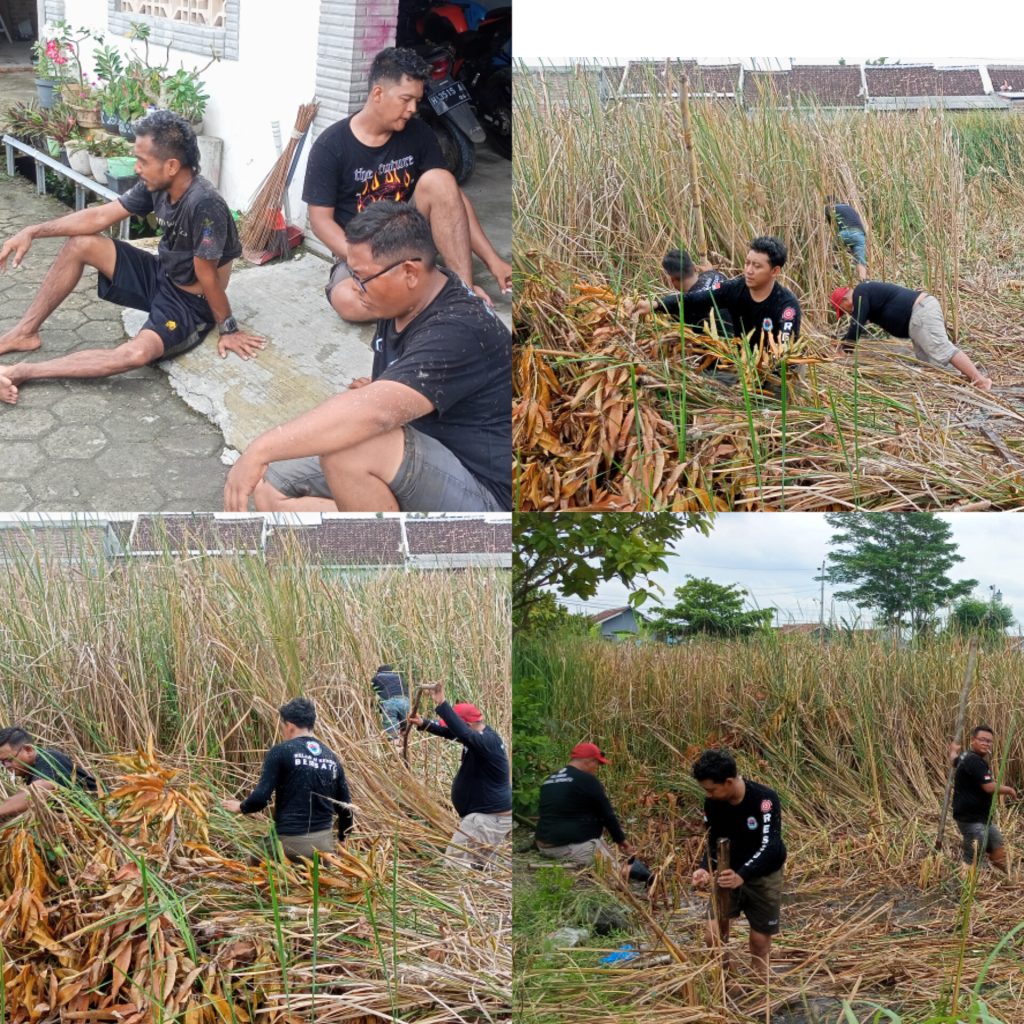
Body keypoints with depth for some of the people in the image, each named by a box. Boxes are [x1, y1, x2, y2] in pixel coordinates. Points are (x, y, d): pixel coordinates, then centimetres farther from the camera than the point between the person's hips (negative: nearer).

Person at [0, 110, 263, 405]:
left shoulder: (204, 205, -33)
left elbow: (207, 277, -25)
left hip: (192, 303, -8)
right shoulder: (156, 185, -8)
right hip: (160, 277, 8)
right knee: (80, 244, -1)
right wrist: (33, 232, -6)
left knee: (138, 352, -36)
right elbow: (100, 216, -1)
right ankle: (26, 331, 7)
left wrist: (228, 329, -15)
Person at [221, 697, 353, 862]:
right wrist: (341, 839, 30)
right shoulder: (332, 758, 10)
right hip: (324, 841, 4)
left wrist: (241, 807, 12)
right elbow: (345, 806, 14)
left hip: (291, 841, -4)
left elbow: (261, 797, -9)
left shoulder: (281, 752, -5)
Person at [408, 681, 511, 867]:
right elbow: (449, 732, 16)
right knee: (476, 867, 19)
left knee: (456, 863, -15)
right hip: (483, 814, 11)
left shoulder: (488, 741, -23)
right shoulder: (481, 736, 9)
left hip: (491, 819, -11)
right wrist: (423, 724, 2)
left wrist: (441, 704, -43)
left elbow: (463, 733, -41)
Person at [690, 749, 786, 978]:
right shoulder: (712, 802, -12)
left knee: (760, 941, 3)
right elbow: (714, 842, -2)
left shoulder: (764, 799, -27)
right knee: (713, 936, -7)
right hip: (729, 874, 4)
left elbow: (769, 847, -33)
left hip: (763, 876, -4)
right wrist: (706, 869, -22)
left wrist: (742, 875, -47)